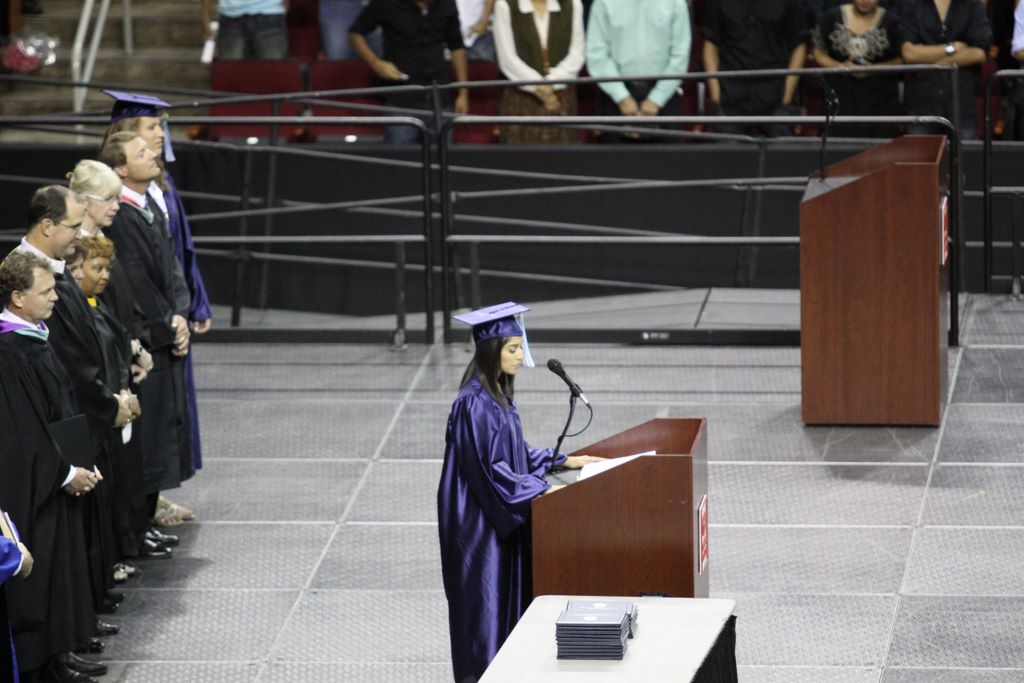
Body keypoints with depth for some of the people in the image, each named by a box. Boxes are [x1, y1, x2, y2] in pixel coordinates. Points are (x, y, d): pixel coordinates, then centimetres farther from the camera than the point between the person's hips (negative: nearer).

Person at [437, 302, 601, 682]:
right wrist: (539, 490, -21)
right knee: (487, 598, -2)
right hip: (480, 520, -9)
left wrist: (561, 460, 12)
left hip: (503, 515, 9)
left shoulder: (499, 395, 9)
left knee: (510, 598, 13)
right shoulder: (474, 404, -21)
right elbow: (488, 468, -22)